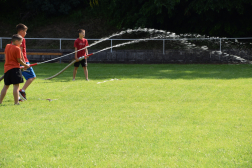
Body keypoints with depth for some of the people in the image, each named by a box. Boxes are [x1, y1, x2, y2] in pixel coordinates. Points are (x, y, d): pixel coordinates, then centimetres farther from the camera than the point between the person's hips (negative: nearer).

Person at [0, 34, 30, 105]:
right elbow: (19, 60, -9)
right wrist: (25, 65, 6)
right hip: (15, 68, -7)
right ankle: (16, 102, -11)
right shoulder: (17, 49, -11)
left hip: (7, 68, 7)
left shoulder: (7, 46, 9)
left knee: (6, 86, 16)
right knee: (16, 86, -7)